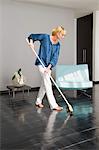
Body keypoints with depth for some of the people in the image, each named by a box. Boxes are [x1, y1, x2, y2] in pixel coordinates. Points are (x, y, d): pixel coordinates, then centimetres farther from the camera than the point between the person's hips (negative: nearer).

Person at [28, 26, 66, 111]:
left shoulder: (58, 45, 4)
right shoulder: (45, 37, -8)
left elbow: (55, 58, -4)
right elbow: (32, 36, 3)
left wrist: (49, 67, -16)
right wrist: (31, 42, -16)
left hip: (49, 65, 6)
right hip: (41, 63, -6)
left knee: (44, 84, 13)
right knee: (48, 84, -10)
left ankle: (38, 101, 31)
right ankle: (53, 105, -7)